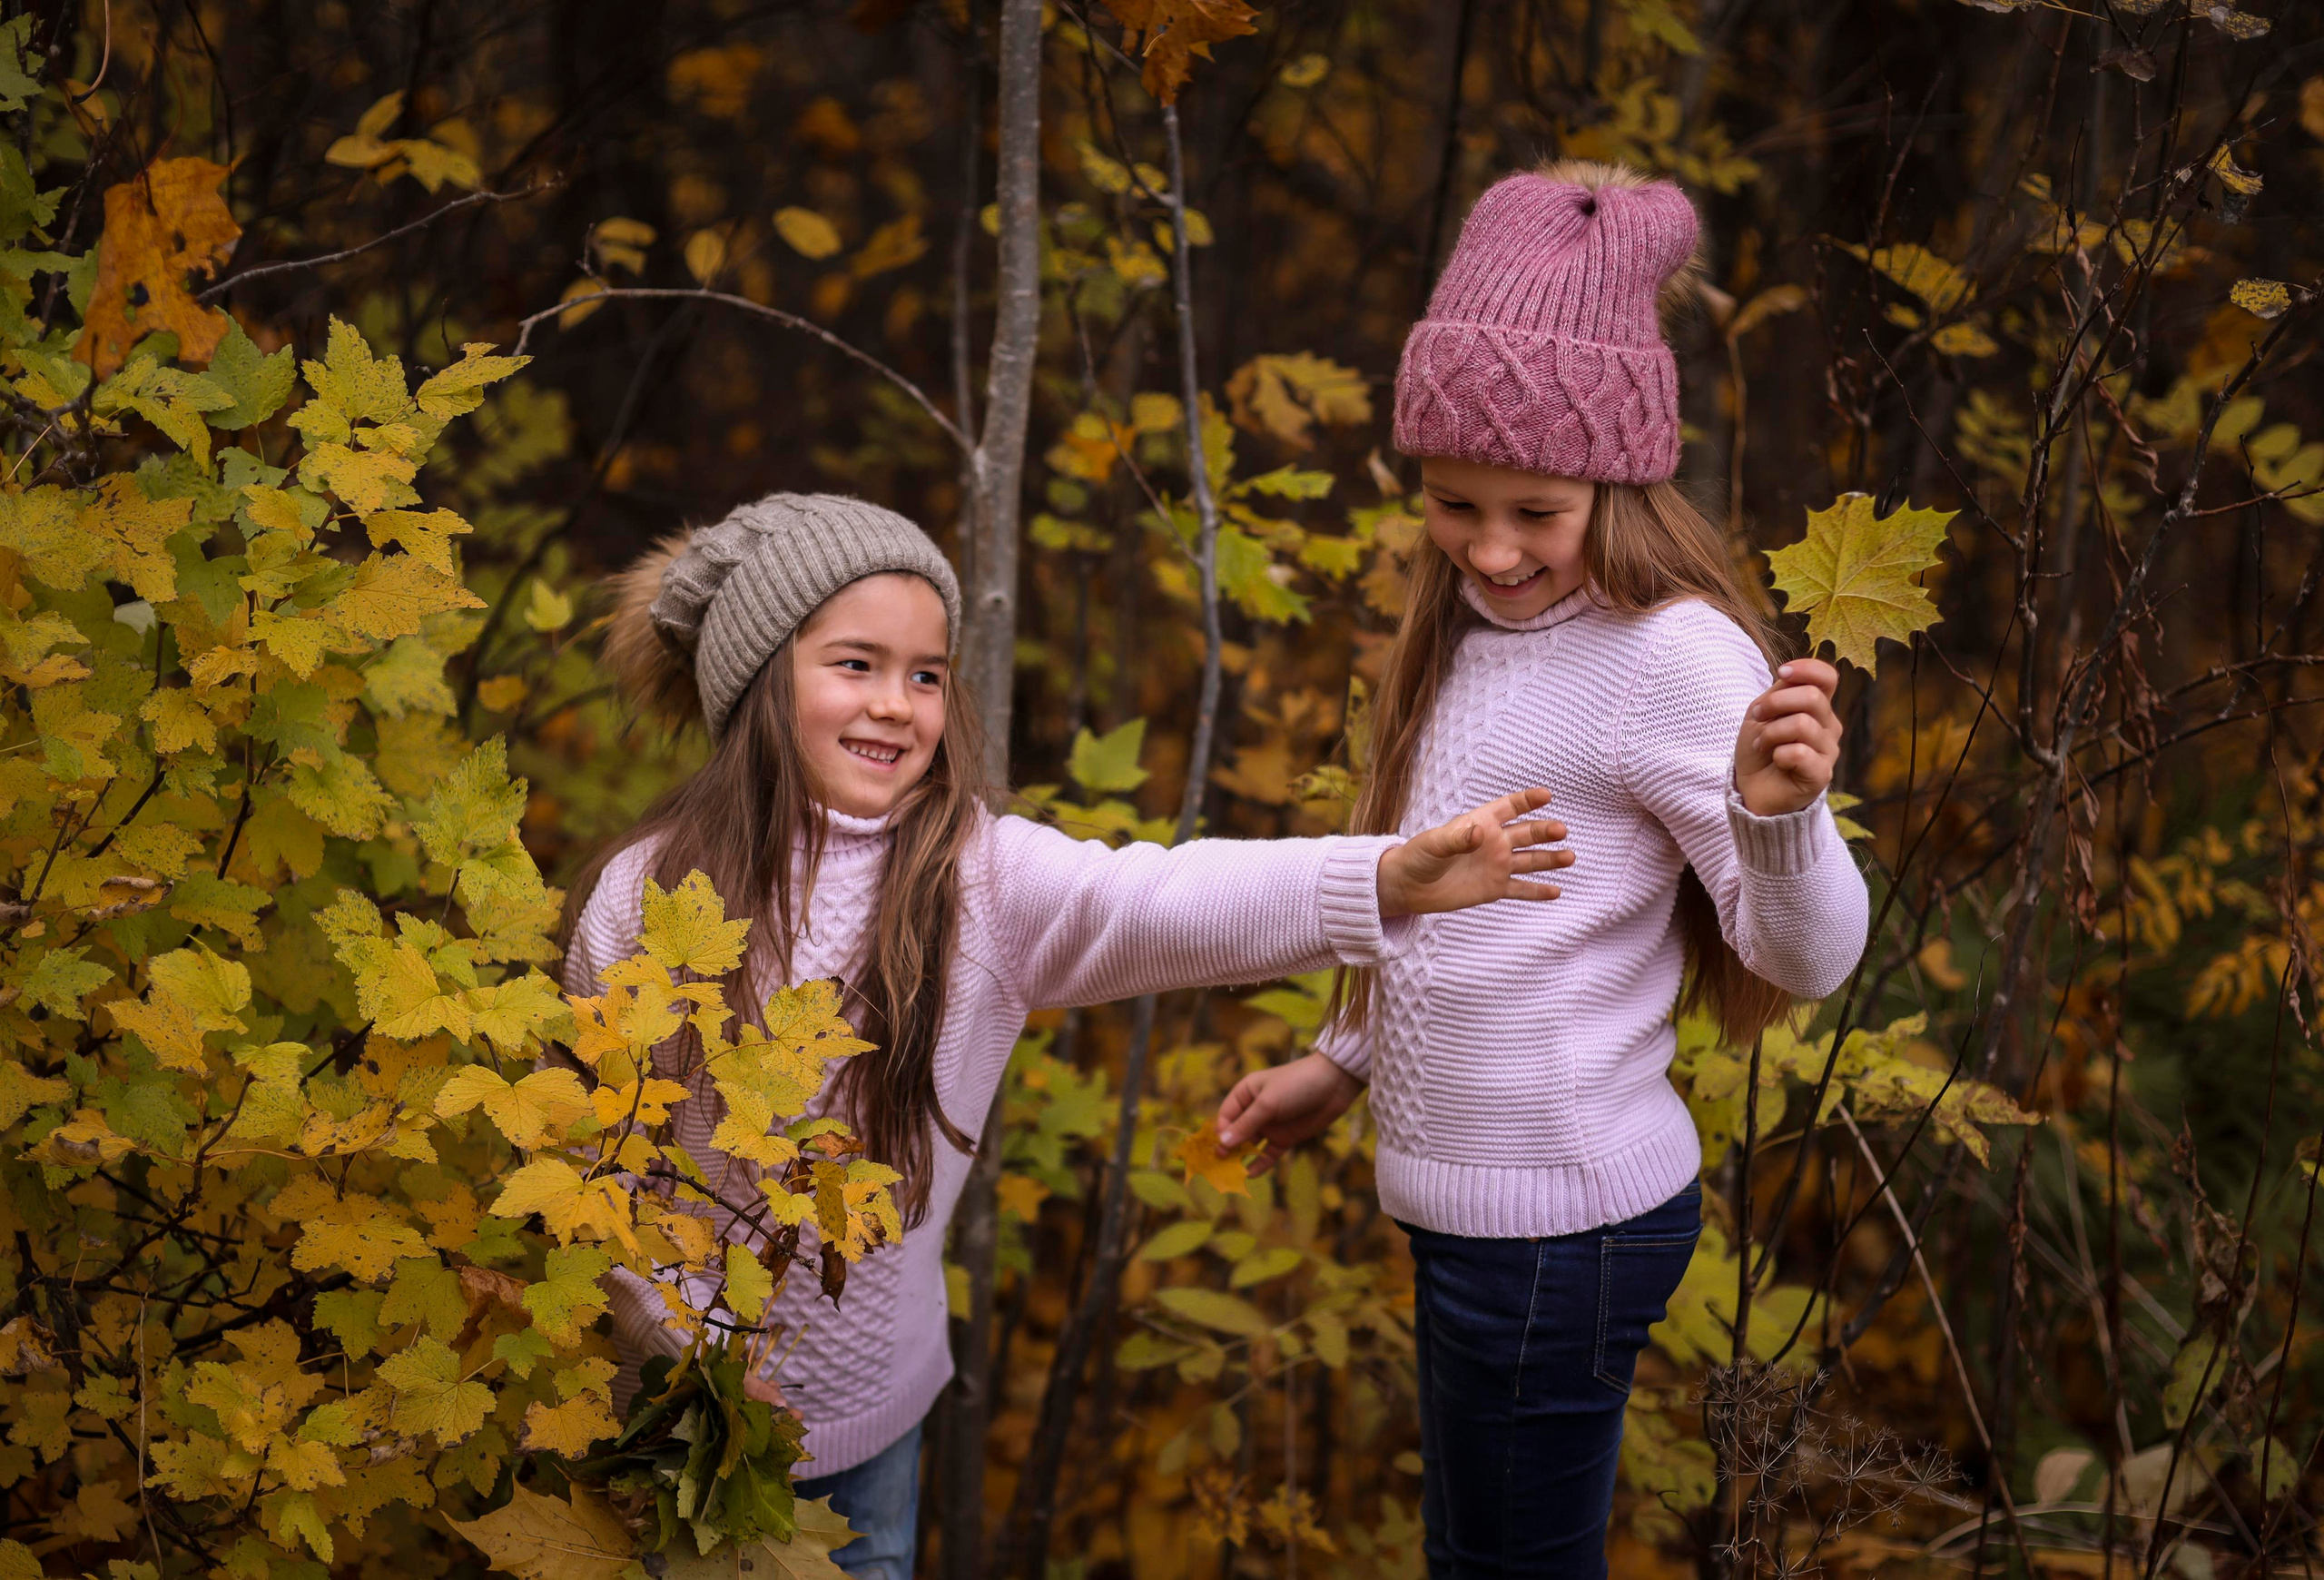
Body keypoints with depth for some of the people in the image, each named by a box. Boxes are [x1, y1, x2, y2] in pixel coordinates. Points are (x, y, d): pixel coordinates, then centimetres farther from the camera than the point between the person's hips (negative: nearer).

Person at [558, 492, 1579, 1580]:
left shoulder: (983, 876, -10)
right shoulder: (648, 895, -12)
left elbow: (1161, 904, -28)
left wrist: (1383, 883, -44)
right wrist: (685, 1342, -13)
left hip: (875, 1411, 2)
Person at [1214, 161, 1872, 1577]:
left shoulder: (1671, 655, -20)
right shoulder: (1483, 625, 7)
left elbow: (1810, 958, -23)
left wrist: (1773, 810, -43)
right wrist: (1351, 1062, 26)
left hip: (1562, 1216, -9)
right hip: (1468, 1196, 9)